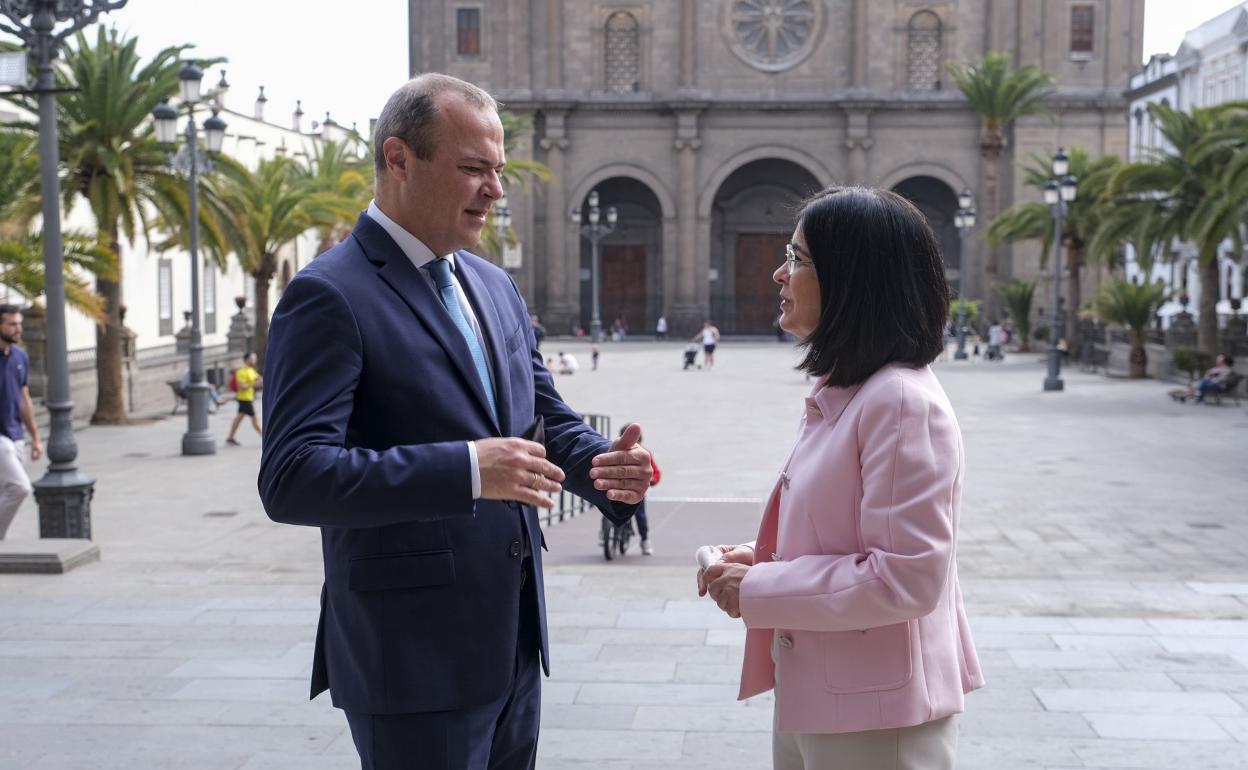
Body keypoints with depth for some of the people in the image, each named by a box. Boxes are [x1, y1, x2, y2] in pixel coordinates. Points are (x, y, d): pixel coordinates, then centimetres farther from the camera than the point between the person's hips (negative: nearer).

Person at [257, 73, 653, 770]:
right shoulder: (330, 295, -14)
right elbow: (292, 479, -22)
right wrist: (467, 470, -30)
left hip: (512, 644, 8)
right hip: (414, 658, -7)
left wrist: (605, 462, -6)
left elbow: (546, 413, 16)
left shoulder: (495, 286, 10)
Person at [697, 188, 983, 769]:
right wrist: (759, 559, 2)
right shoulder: (837, 392, 9)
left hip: (876, 716, -9)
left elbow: (907, 577, -25)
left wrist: (759, 591, -19)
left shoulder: (902, 402, -21)